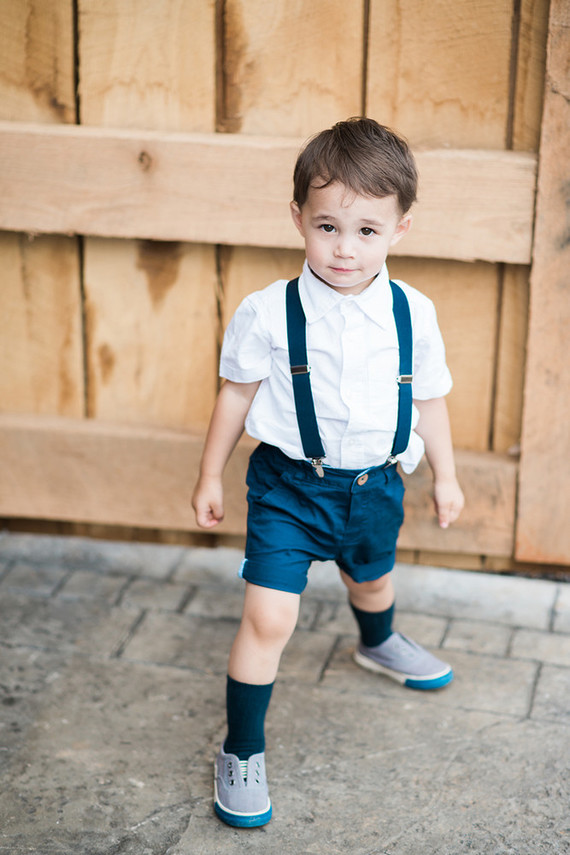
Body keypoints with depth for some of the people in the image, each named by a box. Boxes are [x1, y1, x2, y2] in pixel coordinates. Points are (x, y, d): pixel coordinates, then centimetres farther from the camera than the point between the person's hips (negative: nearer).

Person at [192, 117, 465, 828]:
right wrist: (210, 476, 3)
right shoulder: (268, 314, -18)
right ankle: (241, 753, 8)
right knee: (268, 619, -11)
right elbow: (237, 394, -4)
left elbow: (430, 399, 6)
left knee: (372, 580, 31)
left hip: (375, 485, 4)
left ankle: (379, 644, 67)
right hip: (290, 484, -4)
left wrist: (444, 476, 14)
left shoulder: (413, 314, -9)